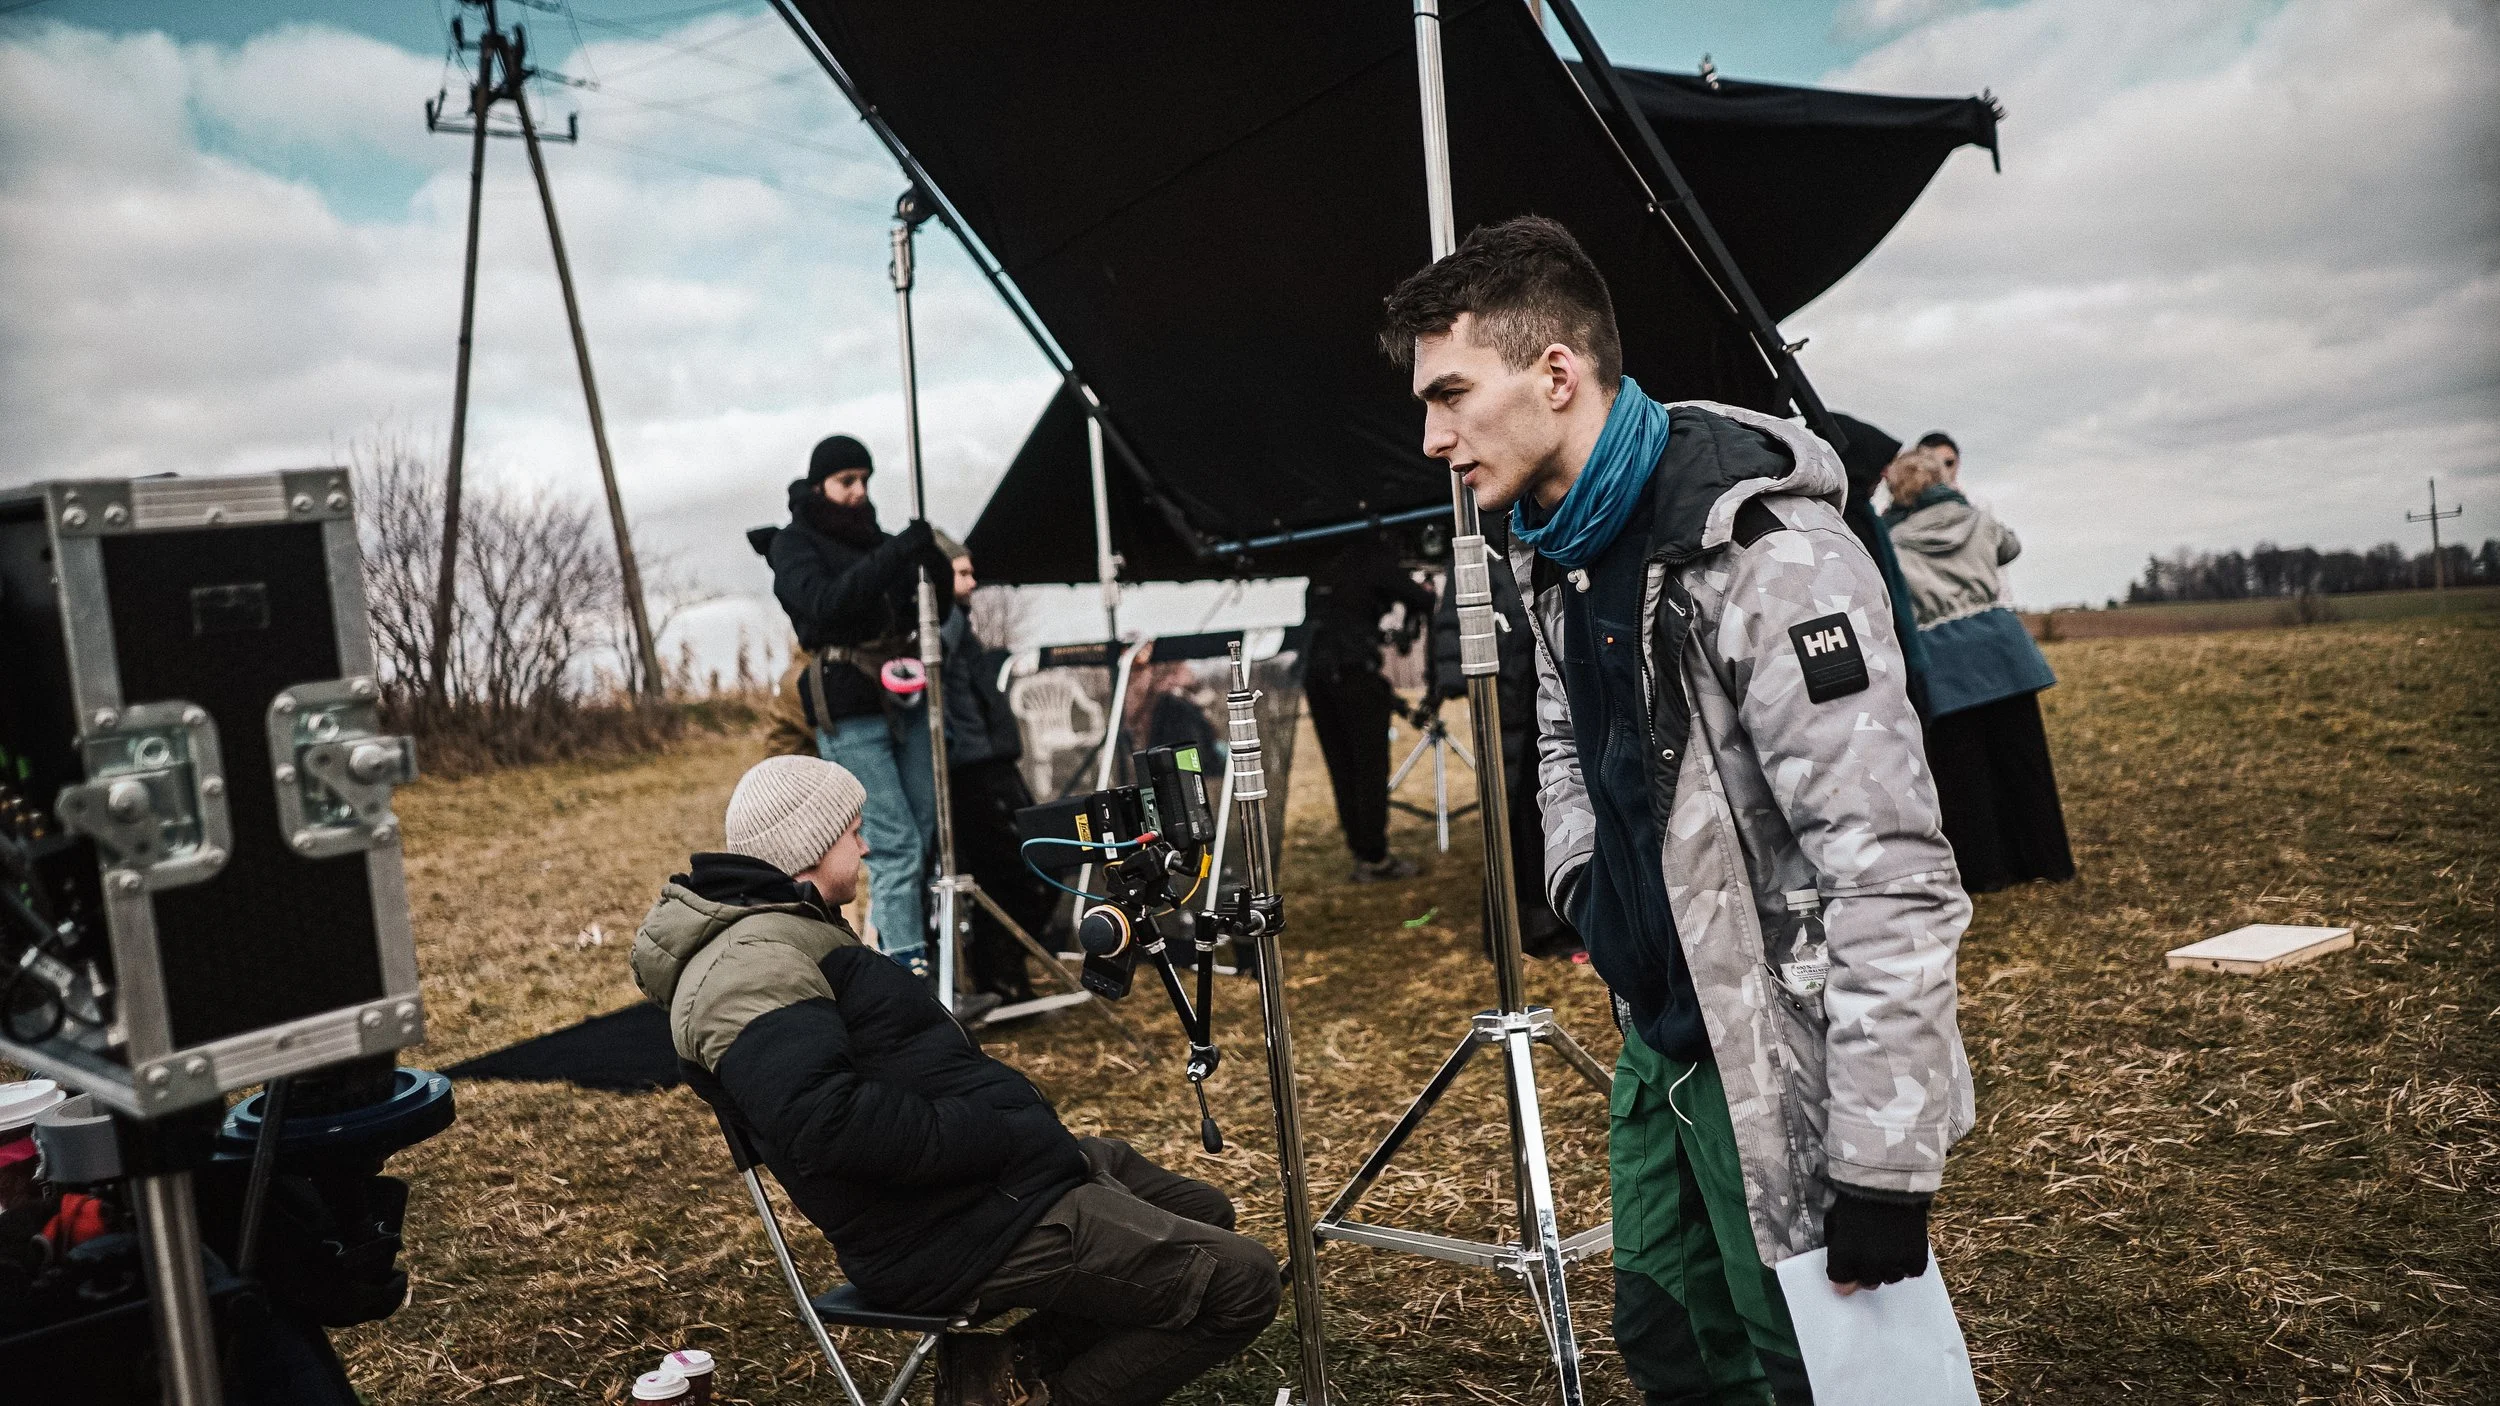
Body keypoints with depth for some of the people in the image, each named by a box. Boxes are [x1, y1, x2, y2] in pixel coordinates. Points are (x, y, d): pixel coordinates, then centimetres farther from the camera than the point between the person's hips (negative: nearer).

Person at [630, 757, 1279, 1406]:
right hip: (961, 1236, -11)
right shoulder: (750, 962, -18)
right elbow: (821, 1121, -33)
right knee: (1241, 1280, -11)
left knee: (1204, 1214, 23)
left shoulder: (786, 928, 16)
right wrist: (1010, 1139, -25)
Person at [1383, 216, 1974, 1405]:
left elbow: (1891, 871, -26)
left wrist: (1885, 1160, -26)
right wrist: (1578, 873, 3)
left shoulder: (1763, 553, -24)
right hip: (1658, 1037, 8)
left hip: (1782, 1068, -8)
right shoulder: (1554, 550, 4)